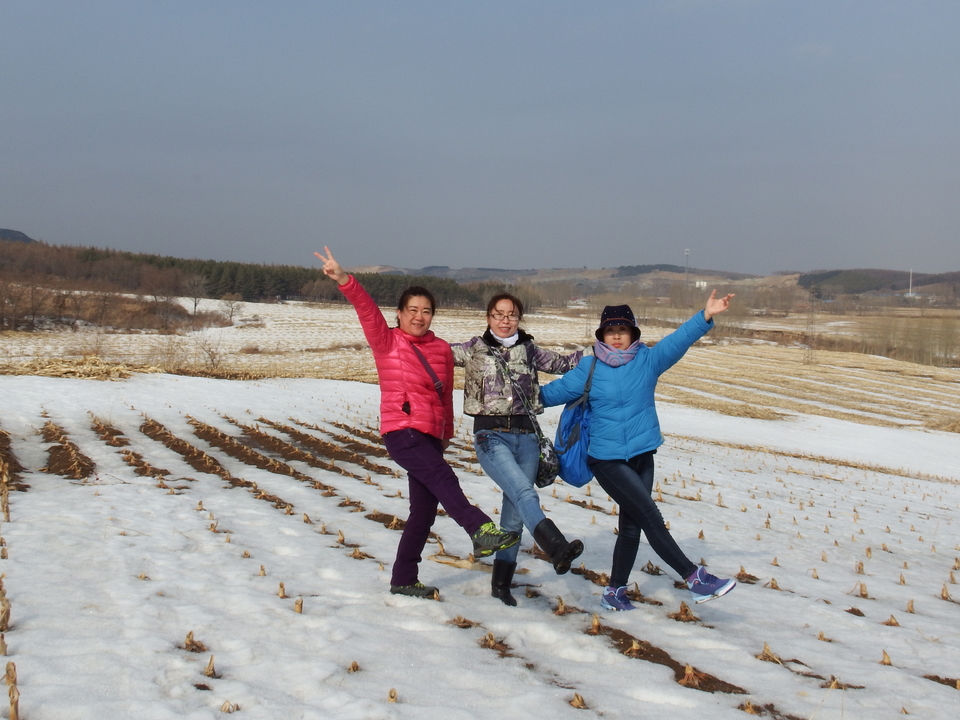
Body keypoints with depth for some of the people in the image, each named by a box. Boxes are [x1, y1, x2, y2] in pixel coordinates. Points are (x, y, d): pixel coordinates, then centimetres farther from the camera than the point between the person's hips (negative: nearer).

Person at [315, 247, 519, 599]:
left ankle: (403, 580, 19)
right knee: (443, 478, -30)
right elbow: (367, 309, -18)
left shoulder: (442, 349, 10)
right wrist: (345, 281, -33)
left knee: (424, 511, 8)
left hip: (430, 437, 6)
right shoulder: (387, 342, -1)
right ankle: (481, 530, -48)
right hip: (401, 433, -6)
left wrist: (446, 434, 27)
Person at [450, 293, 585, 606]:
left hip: (526, 436, 4)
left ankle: (501, 582, 18)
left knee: (514, 512, 7)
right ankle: (557, 548, -45)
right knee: (525, 494, -27)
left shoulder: (529, 349, 12)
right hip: (491, 436, -4)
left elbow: (561, 363, 16)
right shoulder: (474, 349, 6)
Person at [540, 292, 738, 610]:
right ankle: (695, 578, -5)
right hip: (607, 460, -4)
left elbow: (678, 340, -13)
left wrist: (706, 316, -26)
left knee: (631, 525, 11)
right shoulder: (588, 369, -2)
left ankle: (615, 592, 25)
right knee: (651, 518, -11)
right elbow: (553, 392, 6)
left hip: (642, 456, 4)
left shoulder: (648, 360, 0)